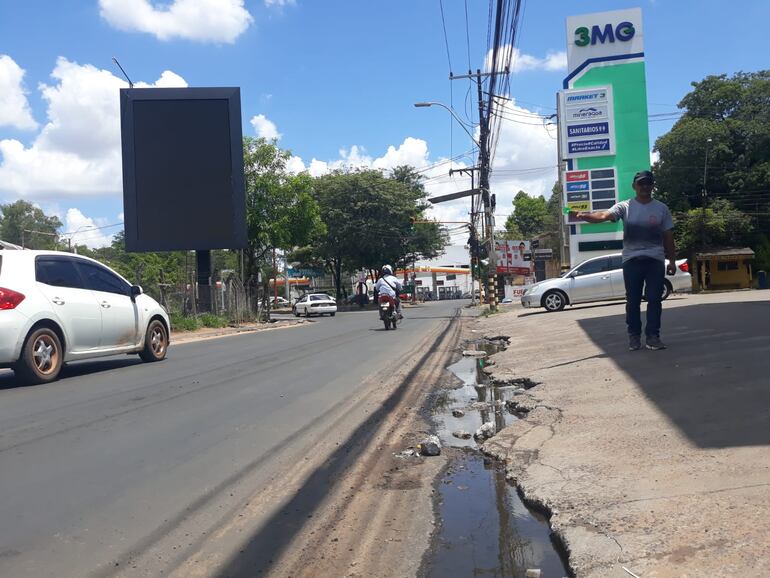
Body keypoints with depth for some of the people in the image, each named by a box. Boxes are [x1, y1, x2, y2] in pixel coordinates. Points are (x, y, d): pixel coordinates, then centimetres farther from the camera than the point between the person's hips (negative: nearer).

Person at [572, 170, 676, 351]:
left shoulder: (662, 208, 7)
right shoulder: (624, 206, 1)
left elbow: (668, 237, 9)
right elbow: (604, 215, -18)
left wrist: (672, 261, 4)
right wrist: (586, 216, -38)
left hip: (656, 260, 1)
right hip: (632, 260, -1)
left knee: (655, 299, 1)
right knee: (633, 300, 4)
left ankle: (653, 336, 8)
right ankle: (634, 336, 15)